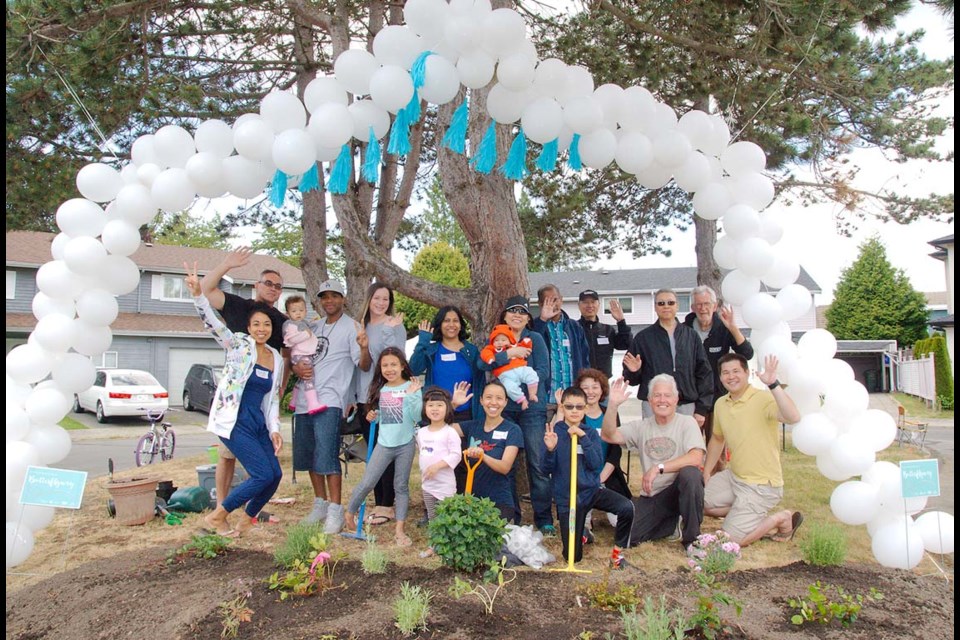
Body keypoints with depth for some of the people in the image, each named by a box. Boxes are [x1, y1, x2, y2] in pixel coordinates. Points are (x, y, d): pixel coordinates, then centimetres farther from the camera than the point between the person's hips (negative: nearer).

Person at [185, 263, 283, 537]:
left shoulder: (277, 359, 10)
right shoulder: (239, 345, -5)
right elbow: (214, 324, -21)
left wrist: (274, 429, 5)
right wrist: (197, 294, -36)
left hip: (258, 423, 6)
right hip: (234, 420, -6)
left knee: (275, 475, 0)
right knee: (263, 474, -13)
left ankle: (247, 520, 26)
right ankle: (217, 516, 8)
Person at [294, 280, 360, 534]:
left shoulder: (351, 327, -2)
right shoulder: (314, 326, 18)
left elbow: (363, 364, -12)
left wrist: (364, 346, -34)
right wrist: (296, 367, -1)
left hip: (329, 400, -7)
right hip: (305, 399, 7)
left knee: (326, 455, -15)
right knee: (308, 454, 13)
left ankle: (335, 511, -7)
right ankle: (320, 504, 26)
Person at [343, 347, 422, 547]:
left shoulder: (412, 387, -7)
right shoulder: (380, 390, 5)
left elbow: (416, 416, -15)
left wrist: (411, 395, -24)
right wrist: (373, 416, -4)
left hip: (405, 444, -2)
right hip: (384, 444, 3)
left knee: (401, 486, 8)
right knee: (366, 483, 3)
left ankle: (400, 530, 15)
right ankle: (349, 514, 25)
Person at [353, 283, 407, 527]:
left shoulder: (395, 325, -4)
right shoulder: (362, 327, 12)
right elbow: (363, 366, 8)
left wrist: (389, 330, -22)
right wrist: (363, 347, -11)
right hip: (365, 397, 6)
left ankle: (387, 505, 7)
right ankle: (378, 503, 19)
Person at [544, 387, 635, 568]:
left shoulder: (591, 433, 2)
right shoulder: (554, 431, -4)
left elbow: (596, 464, -11)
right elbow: (547, 469, -8)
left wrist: (583, 437, -19)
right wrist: (550, 450, -28)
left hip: (592, 490, 2)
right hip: (567, 498, -1)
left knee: (627, 507, -26)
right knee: (573, 557, -3)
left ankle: (617, 551, -3)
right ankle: (580, 532, 32)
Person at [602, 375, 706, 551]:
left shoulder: (687, 423, -4)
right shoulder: (641, 426, 8)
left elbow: (696, 458, -20)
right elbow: (608, 436, -3)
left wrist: (658, 468, -25)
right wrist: (613, 405, -17)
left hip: (678, 491, -3)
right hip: (650, 497, 3)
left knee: (690, 473, -36)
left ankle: (691, 537, -13)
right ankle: (674, 522, 12)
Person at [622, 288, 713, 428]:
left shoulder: (691, 336, 8)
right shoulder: (644, 337, 6)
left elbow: (704, 372, 7)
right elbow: (632, 379, 8)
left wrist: (702, 409, 2)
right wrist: (633, 371, -15)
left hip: (687, 406, 1)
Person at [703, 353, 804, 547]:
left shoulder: (763, 399, -20)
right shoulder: (721, 404, 4)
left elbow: (793, 417, -40)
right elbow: (717, 439, 20)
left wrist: (773, 384, -47)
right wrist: (706, 473, 16)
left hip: (761, 485, -8)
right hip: (733, 476, 8)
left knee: (731, 540, -11)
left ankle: (781, 519, 9)